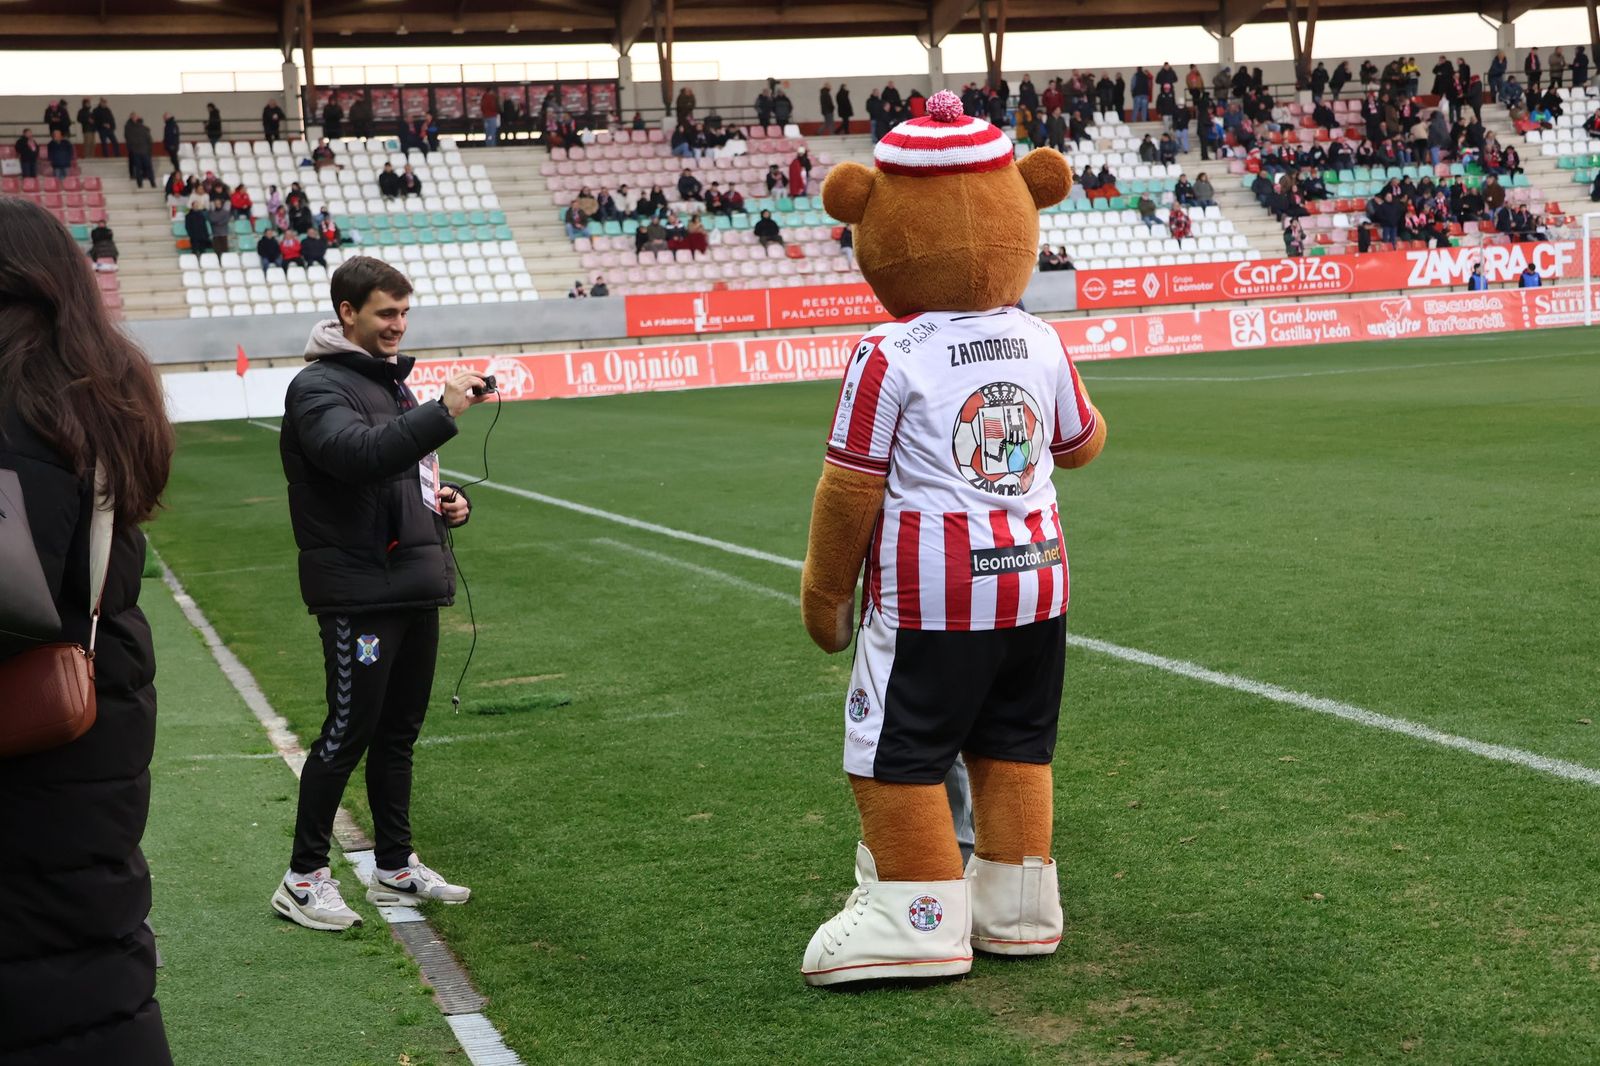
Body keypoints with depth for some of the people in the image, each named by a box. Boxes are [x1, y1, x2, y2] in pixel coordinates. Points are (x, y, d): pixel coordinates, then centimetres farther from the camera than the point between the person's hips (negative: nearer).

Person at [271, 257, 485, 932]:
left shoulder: (393, 383, 17)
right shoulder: (318, 388, -10)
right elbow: (358, 454, -30)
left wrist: (450, 499, 7)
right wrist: (444, 412, -36)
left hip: (415, 589, 8)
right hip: (358, 593, -8)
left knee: (400, 732, 14)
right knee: (349, 731, -5)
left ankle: (396, 868, 24)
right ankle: (304, 877, 7)